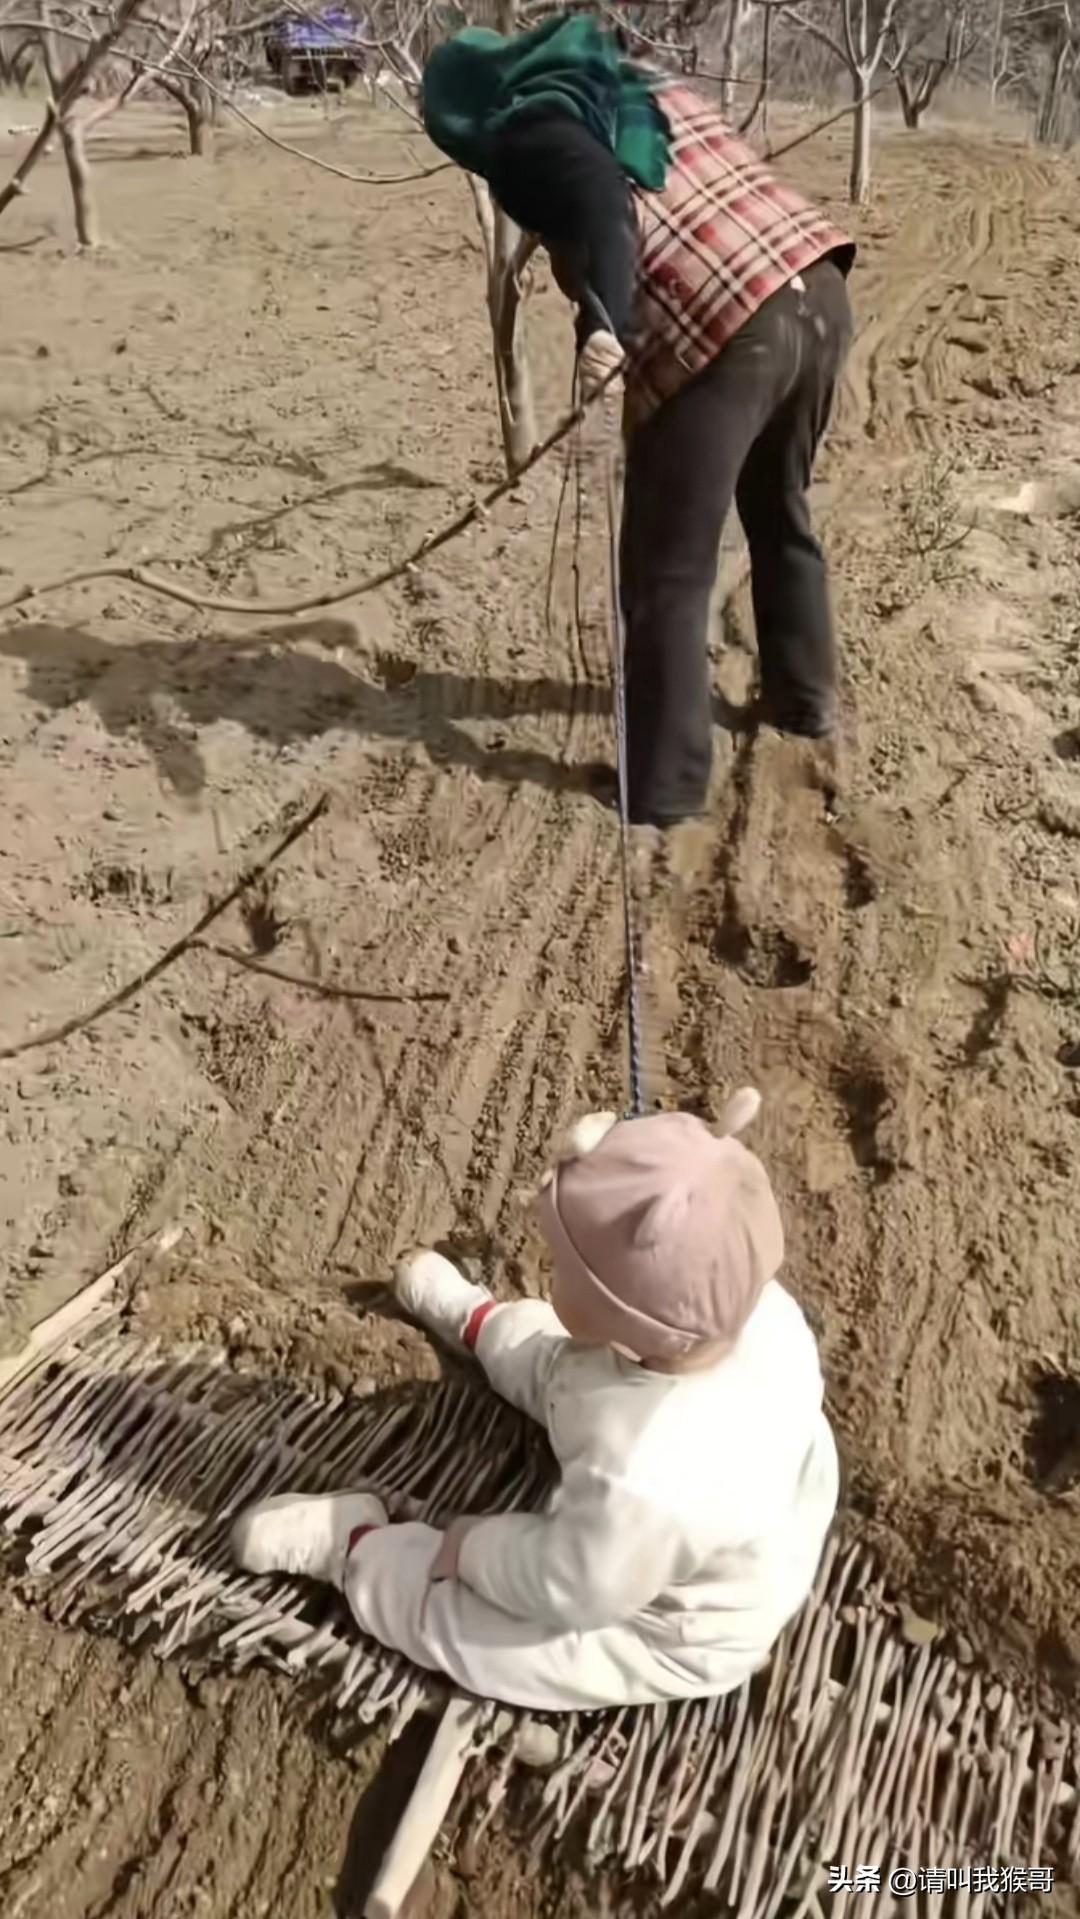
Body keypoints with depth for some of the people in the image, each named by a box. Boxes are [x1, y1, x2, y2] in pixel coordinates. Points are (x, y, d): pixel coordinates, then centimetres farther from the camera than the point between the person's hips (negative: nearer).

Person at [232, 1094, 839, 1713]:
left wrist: (468, 1546, -12)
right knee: (552, 1365, 21)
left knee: (446, 1605, -2)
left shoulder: (643, 1485, -48)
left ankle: (349, 1546, 27)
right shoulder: (761, 1307, -29)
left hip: (680, 1637, -6)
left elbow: (560, 1584, -28)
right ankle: (471, 1320, 49)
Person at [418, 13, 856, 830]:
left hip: (720, 340, -8)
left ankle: (665, 786, 10)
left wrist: (603, 325, -32)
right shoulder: (644, 84, 26)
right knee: (782, 514, 27)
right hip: (818, 289, 8)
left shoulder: (526, 132, 2)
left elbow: (600, 203, -18)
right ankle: (805, 699, 43)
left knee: (669, 576, 3)